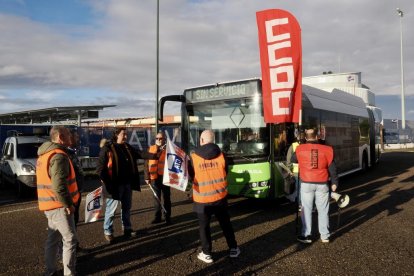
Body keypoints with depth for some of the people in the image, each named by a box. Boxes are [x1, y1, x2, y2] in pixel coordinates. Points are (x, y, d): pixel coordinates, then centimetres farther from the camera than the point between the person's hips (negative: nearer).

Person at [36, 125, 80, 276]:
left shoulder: (44, 155, 13)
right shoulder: (59, 156, -19)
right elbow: (59, 186, -27)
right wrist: (68, 204, -17)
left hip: (49, 204, 10)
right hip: (59, 206, -10)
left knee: (53, 238, 18)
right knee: (70, 240, -1)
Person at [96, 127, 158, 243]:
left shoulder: (128, 147, 11)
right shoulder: (107, 148, -10)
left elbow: (140, 154, 7)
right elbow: (100, 165, -12)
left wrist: (154, 156, -5)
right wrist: (104, 180, -19)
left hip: (127, 183, 7)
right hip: (114, 184, -7)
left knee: (127, 208, 18)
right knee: (111, 209, 4)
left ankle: (127, 229, 32)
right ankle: (108, 232, 20)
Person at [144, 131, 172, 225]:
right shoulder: (150, 149, 5)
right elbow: (146, 164, 6)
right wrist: (147, 177, 0)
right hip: (154, 177, 3)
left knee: (166, 197, 7)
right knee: (156, 197, 13)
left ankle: (167, 217, 16)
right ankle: (157, 216, 25)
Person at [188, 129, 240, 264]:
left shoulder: (194, 157, -13)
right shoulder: (221, 155, -6)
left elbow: (191, 176, 0)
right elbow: (225, 172, 7)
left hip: (202, 199, -3)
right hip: (220, 196, 3)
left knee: (204, 226, 13)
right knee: (225, 223, 18)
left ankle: (206, 254, 22)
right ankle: (233, 249, 29)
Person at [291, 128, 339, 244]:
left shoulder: (300, 149, -4)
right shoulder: (326, 150, -3)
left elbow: (293, 160, 15)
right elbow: (332, 168, 1)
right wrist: (334, 182, 11)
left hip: (306, 184, -1)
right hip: (322, 184, 1)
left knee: (307, 210, 7)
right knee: (323, 210, 11)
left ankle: (306, 236, 11)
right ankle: (325, 235, 18)